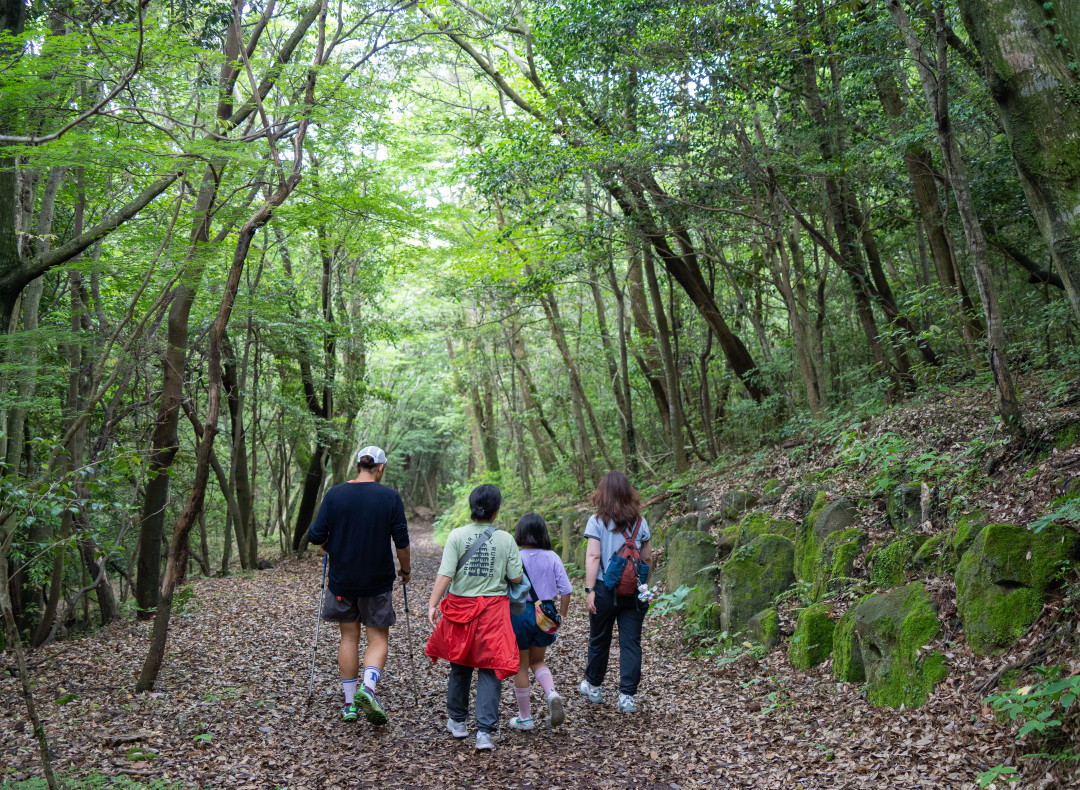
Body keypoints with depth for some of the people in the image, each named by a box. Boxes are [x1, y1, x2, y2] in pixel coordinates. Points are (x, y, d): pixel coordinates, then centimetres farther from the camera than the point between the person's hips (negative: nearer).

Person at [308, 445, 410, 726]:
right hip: (378, 581, -2)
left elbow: (315, 537, -6)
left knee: (349, 637, 14)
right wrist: (405, 570, 10)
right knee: (378, 638, 9)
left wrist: (329, 544, 16)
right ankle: (368, 688, -15)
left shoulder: (334, 495, -5)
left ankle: (349, 703, 17)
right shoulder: (391, 497, -7)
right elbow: (402, 541, -6)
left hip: (342, 579, 2)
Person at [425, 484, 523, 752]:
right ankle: (484, 732, -5)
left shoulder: (457, 536, -7)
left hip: (460, 605, 2)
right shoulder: (506, 539, -6)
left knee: (459, 666, 19)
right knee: (490, 669, 4)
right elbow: (516, 578, -3)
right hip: (493, 609, -1)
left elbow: (445, 574, -13)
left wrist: (432, 604, -10)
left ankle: (457, 721, 34)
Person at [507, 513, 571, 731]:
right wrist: (561, 615, 10)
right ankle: (552, 693, -4)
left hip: (521, 613, -3)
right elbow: (565, 590, -3)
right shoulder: (552, 558, -4)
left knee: (521, 666, 12)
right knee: (537, 661, 23)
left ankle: (524, 718, 21)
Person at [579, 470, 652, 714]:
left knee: (599, 639, 15)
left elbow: (593, 556, -13)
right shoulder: (640, 522, 2)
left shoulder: (597, 521, -7)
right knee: (631, 643, 5)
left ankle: (593, 686, 32)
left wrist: (589, 589, -11)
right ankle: (627, 696, 1)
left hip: (605, 590, -1)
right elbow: (647, 558, 7)